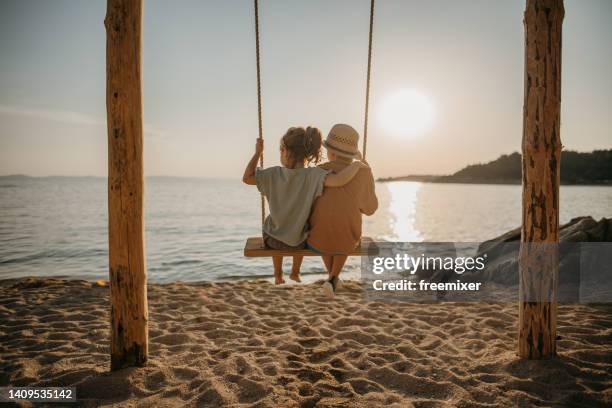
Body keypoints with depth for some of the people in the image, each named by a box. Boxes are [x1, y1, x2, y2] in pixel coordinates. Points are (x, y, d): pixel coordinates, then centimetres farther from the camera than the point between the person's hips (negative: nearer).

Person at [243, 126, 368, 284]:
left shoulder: (274, 174, -21)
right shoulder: (313, 175, -27)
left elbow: (247, 178, -10)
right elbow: (340, 179, -42)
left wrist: (257, 152, -5)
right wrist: (357, 164, -24)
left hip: (273, 239, 0)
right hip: (298, 243, 0)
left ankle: (278, 275, 53)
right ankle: (295, 273, 55)